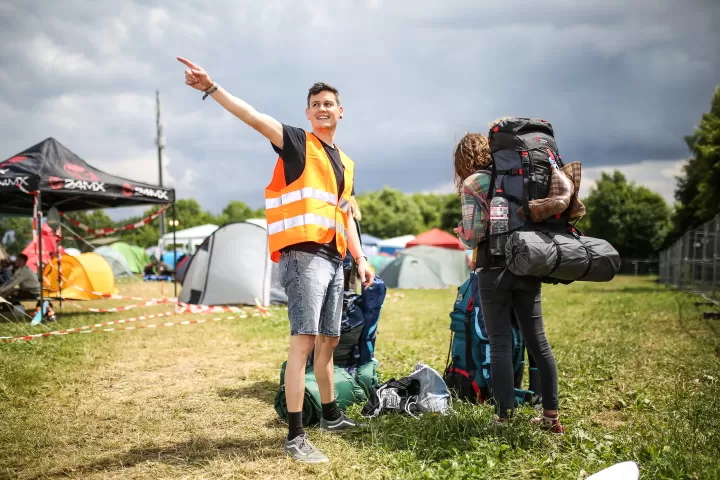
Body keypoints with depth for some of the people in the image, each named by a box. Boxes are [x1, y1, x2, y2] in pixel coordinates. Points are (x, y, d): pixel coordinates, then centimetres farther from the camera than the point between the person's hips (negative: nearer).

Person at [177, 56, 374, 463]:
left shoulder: (346, 163, 21)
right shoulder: (297, 143, -1)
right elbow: (254, 117, -17)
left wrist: (360, 258, 17)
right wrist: (212, 88, -31)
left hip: (333, 259, 8)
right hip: (304, 255, -7)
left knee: (329, 339, 16)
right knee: (304, 339, -14)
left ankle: (331, 414, 31)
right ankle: (296, 436, -13)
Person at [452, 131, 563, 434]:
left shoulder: (472, 183, -6)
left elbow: (473, 232, -15)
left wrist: (464, 237, 6)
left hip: (495, 269, -5)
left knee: (500, 344, 1)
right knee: (537, 340, 10)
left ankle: (504, 416, 3)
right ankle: (551, 414, 16)